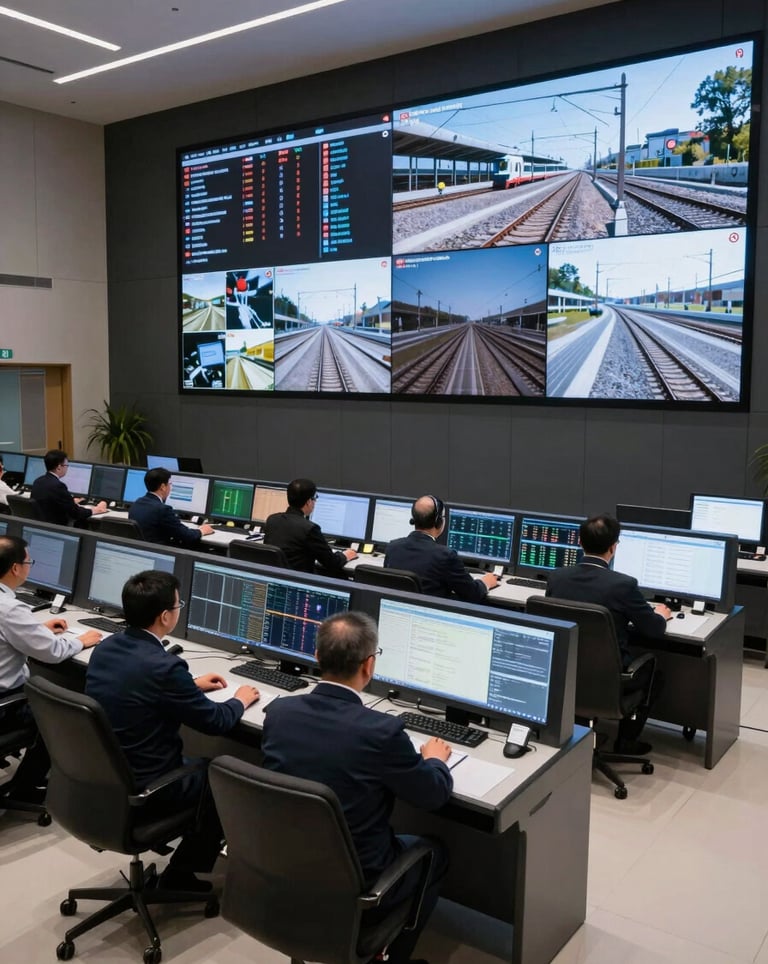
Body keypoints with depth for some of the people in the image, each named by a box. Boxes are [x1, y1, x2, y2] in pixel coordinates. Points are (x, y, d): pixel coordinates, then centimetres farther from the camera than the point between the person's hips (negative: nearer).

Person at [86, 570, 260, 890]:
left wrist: (192, 685, 21)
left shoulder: (105, 647, -4)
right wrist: (240, 700, 5)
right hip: (141, 790, -8)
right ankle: (181, 872, 24)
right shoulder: (163, 666, -28)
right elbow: (214, 722, -15)